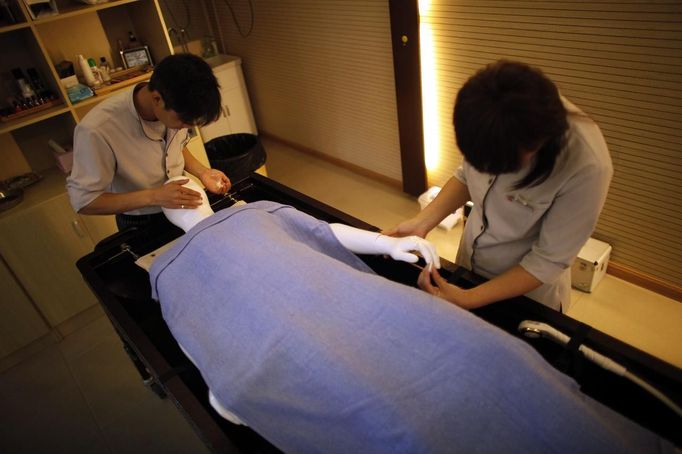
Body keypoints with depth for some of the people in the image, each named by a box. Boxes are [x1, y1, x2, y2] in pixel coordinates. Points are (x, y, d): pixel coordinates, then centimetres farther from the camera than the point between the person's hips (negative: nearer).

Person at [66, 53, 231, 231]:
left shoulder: (174, 110, -18)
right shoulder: (96, 130, -33)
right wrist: (154, 196, -35)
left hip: (182, 211, 5)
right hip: (140, 225, -4)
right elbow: (83, 201, -24)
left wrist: (202, 172, -15)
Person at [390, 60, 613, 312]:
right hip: (468, 264, 4)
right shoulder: (489, 119, -22)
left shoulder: (586, 167, -33)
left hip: (526, 293, -4)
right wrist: (422, 221, -15)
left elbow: (548, 260, -24)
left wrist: (470, 299, -27)